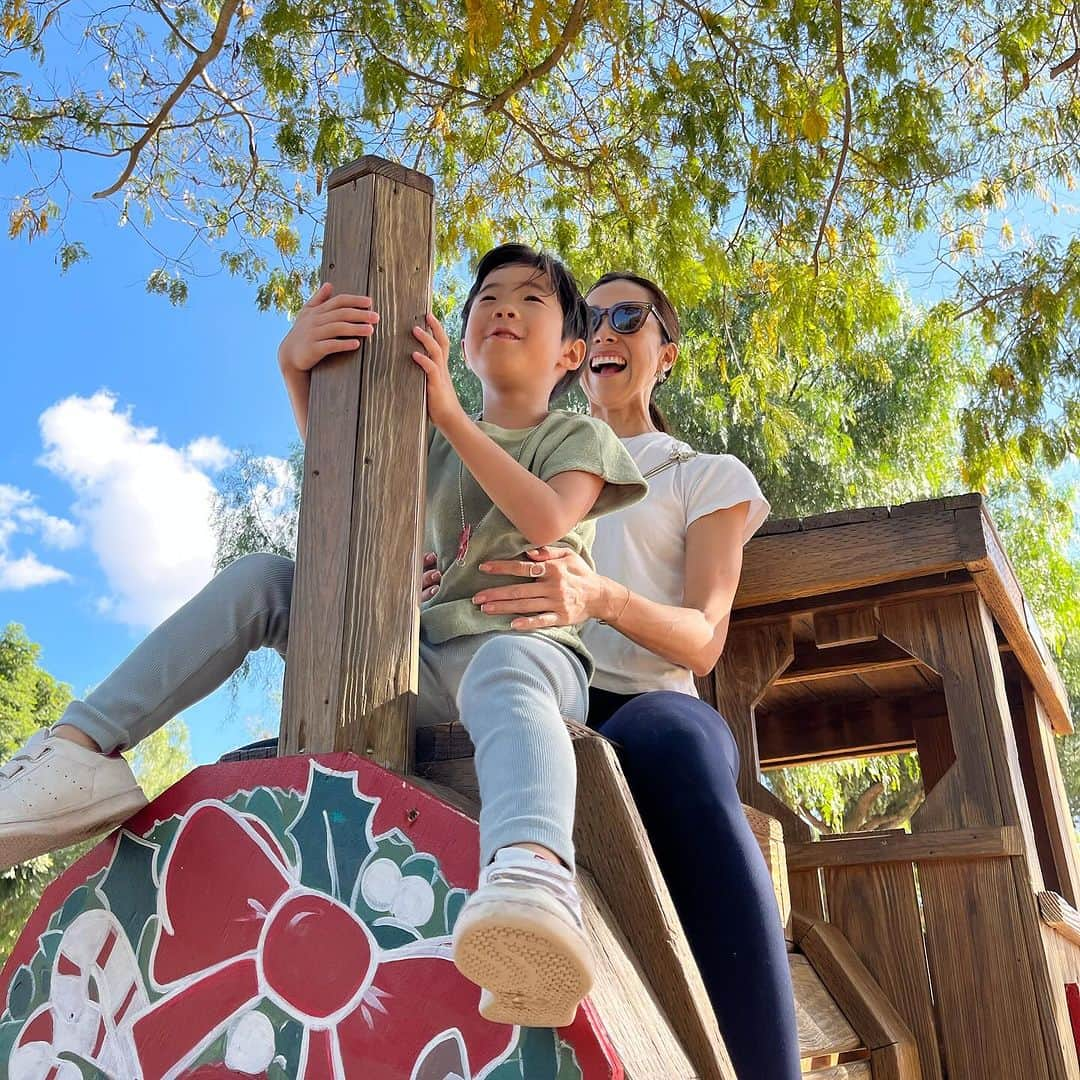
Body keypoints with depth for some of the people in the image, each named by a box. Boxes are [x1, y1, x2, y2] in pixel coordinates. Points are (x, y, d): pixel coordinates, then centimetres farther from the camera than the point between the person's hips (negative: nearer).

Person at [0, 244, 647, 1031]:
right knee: (260, 578, -9)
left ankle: (533, 878, -73)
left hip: (533, 649, -4)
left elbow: (545, 519, -10)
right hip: (426, 661, 5)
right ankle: (81, 750, -23)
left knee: (504, 669, -41)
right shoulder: (435, 441, 23)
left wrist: (446, 408, -12)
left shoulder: (582, 437, 13)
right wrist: (296, 365, -17)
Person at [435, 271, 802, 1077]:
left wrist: (602, 598, -22)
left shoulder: (707, 477, 19)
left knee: (665, 742, -41)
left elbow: (703, 641, 2)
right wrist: (443, 588, -4)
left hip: (648, 703, -3)